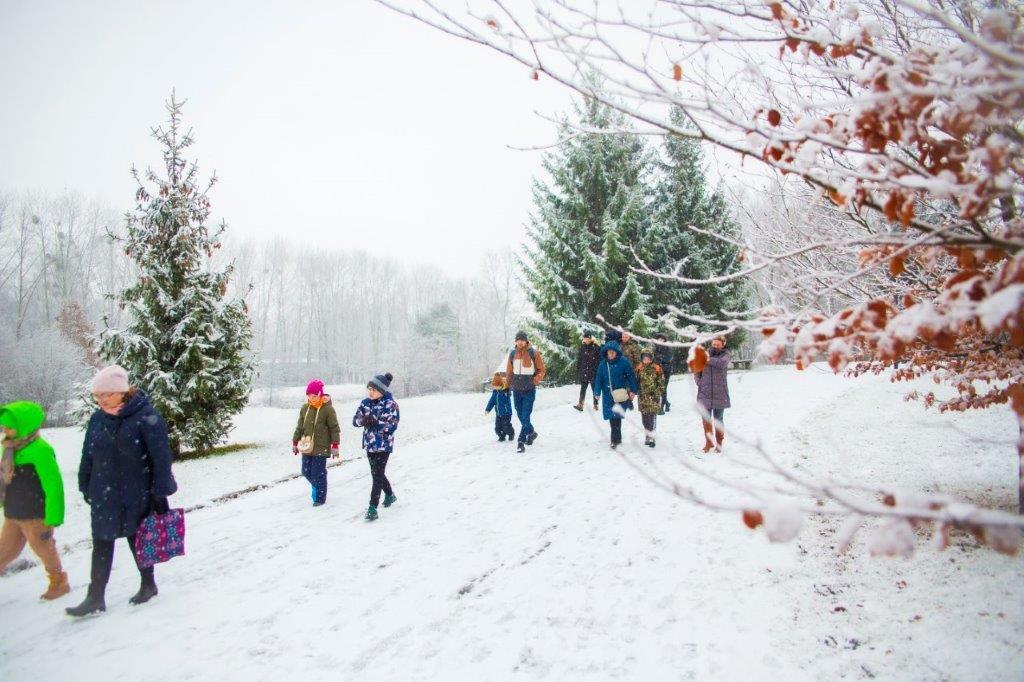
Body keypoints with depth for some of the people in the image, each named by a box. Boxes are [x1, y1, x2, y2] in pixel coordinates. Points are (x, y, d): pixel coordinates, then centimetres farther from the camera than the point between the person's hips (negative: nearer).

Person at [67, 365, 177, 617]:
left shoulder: (146, 416, -16)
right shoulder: (98, 418, 1)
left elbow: (161, 458, -16)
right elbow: (88, 456, 11)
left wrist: (160, 493, -16)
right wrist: (86, 488, 14)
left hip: (137, 495, -4)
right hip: (104, 496, 4)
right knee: (101, 545, 7)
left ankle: (148, 584, 31)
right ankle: (95, 597, 17)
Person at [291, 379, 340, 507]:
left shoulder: (328, 409, -9)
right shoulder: (304, 408, 6)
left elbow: (335, 428, -7)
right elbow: (299, 427, 16)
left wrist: (335, 446, -10)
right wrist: (295, 443, 17)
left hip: (321, 447, -5)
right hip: (307, 447, 5)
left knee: (318, 473, -2)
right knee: (306, 471, 10)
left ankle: (320, 497, 13)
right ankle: (316, 486, 37)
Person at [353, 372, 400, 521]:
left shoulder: (390, 405, -13)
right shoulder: (366, 402, 3)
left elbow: (393, 426, -18)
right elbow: (355, 420, 1)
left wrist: (376, 422, -31)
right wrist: (363, 420, -23)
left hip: (383, 445, -6)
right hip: (369, 444, 6)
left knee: (377, 475, -8)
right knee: (377, 473, 19)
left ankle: (373, 508, -5)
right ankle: (390, 495, 42)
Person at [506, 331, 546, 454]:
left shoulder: (534, 353, -5)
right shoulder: (513, 354, 5)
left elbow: (541, 370, 0)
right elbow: (509, 371, 14)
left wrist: (535, 381, -11)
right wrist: (510, 384, 7)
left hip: (529, 390, -4)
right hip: (516, 390, 4)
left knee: (525, 417, -9)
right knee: (521, 416, 13)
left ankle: (521, 442, 2)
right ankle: (531, 433, 34)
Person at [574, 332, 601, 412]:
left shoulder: (596, 347, -5)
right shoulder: (582, 347, 5)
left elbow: (599, 360, -3)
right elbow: (579, 359, 10)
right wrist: (577, 370, 7)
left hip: (594, 371, -2)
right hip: (584, 371, 2)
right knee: (583, 388, -4)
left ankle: (595, 404, 18)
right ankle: (580, 404, -7)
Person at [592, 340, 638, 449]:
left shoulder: (624, 362, -6)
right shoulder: (603, 364, 5)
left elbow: (631, 376, -2)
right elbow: (598, 379, 8)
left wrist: (633, 391, -4)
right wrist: (597, 393, 0)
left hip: (621, 394, -4)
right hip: (608, 395, 4)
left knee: (616, 417, -15)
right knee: (613, 418, 8)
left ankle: (615, 439, -5)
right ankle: (616, 439, 21)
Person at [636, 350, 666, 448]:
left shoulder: (657, 369, -4)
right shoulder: (639, 369, 5)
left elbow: (661, 383, -1)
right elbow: (636, 382, 14)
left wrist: (658, 393, -7)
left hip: (653, 397, -3)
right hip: (643, 397, 3)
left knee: (652, 416, -6)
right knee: (644, 417, 9)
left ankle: (650, 437, -2)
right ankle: (648, 434, 23)